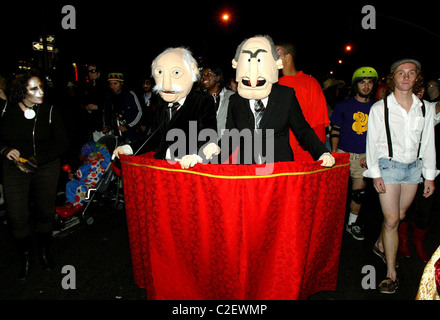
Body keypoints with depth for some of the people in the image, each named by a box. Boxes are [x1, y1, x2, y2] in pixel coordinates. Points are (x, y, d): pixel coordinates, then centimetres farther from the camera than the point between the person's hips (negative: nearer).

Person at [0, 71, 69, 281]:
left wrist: (37, 160, -14)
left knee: (45, 211, 9)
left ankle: (44, 251, 33)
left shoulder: (50, 112, -6)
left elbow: (62, 144, -5)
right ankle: (25, 256, 21)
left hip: (46, 168, 0)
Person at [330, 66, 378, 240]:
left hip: (364, 156, 2)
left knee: (359, 191, 7)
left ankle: (352, 223, 24)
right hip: (343, 153, -2)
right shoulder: (343, 106, 1)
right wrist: (334, 154, -6)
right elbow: (335, 131, 2)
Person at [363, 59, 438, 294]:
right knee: (391, 220, -4)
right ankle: (391, 274, 7)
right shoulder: (380, 108, -5)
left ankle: (380, 245, 41)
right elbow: (372, 142, -4)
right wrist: (375, 174, -10)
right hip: (388, 166, -4)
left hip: (413, 167, 4)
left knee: (400, 215, 13)